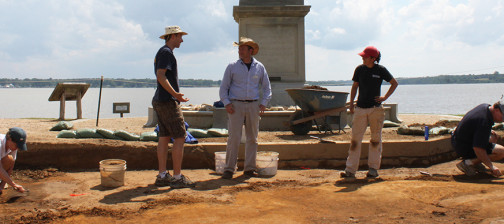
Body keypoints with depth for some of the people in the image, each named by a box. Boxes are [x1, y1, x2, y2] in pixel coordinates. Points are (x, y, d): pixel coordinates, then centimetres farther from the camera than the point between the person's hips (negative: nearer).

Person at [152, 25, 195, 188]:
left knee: (164, 137, 9)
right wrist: (175, 94, -28)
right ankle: (177, 177, -4)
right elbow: (160, 76, -21)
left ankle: (162, 176, 13)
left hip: (159, 101, 10)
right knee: (180, 138, -7)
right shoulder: (166, 52, -11)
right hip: (168, 101, -10)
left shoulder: (162, 52, 20)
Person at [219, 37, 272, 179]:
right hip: (236, 105, -2)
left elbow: (267, 87, 15)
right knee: (234, 138, -8)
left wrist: (264, 103, 2)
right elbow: (223, 87, 6)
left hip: (253, 105, 3)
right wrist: (226, 103, -7)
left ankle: (249, 168, 13)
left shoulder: (259, 67, 9)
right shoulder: (232, 66, 4)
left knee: (252, 138, 5)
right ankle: (229, 169, -1)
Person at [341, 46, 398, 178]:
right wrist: (351, 103, 6)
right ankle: (350, 169, 1)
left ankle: (373, 168, 17)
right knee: (355, 139, -2)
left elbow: (394, 83, 10)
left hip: (376, 109, -1)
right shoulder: (359, 69, 4)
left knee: (375, 139, 6)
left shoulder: (381, 70, -2)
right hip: (360, 108, 1)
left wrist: (385, 97, 1)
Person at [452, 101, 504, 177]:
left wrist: (489, 131, 15)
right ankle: (469, 162, -12)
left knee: (493, 137, 24)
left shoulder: (485, 106, 3)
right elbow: (478, 149, -29)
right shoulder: (484, 121, -26)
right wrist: (491, 166, -23)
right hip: (464, 148, -10)